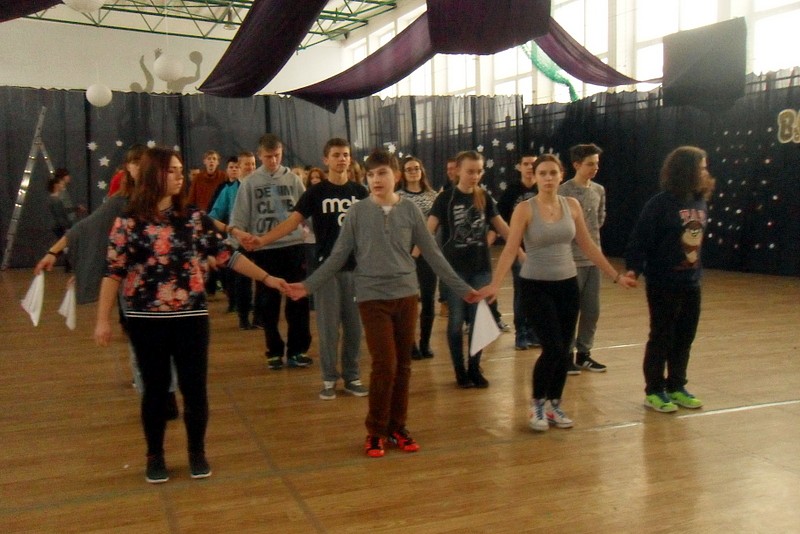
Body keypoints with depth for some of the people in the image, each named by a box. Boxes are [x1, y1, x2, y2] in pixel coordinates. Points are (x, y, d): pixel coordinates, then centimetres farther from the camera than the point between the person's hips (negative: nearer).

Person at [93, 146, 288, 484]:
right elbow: (114, 273, -2)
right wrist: (103, 320, -5)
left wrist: (266, 278, -1)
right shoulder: (128, 222, -3)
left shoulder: (194, 219, 3)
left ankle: (197, 453, 24)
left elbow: (226, 255, 3)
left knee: (195, 387, 5)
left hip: (191, 317, 2)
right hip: (146, 320, -1)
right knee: (155, 388, 9)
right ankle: (155, 456, 27)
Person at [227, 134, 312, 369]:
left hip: (294, 247, 1)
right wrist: (236, 230, -21)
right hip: (263, 249, -1)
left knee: (298, 300, 5)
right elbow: (239, 217, -1)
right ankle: (274, 351, 20)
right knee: (268, 303, 7)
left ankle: (297, 350, 17)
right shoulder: (250, 183, 3)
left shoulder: (293, 179, 6)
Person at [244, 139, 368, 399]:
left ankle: (352, 376, 18)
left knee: (354, 325, 7)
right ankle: (329, 378, 14)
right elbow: (293, 221, -10)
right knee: (328, 325, 2)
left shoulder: (360, 191, 7)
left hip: (356, 266, 2)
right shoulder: (316, 192, -1)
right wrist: (263, 240, -23)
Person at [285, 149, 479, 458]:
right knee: (384, 365, -7)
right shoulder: (357, 213, -2)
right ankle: (375, 431, 10)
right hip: (372, 297, -2)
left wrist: (461, 288, 5)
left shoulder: (410, 210, 2)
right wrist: (309, 285, -5)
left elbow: (432, 254, 6)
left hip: (406, 295, 2)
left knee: (403, 366, 9)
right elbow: (338, 256, 2)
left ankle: (397, 427, 23)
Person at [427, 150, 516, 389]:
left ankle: (475, 369, 21)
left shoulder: (485, 198, 5)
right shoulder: (446, 198, -6)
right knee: (456, 321, 3)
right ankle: (460, 371, 16)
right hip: (454, 268, -3)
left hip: (481, 267, 3)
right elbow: (428, 231, -12)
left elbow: (502, 228, 12)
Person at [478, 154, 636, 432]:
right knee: (552, 348, -12)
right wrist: (494, 284, -27)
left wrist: (616, 276, 9)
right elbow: (510, 249, -16)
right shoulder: (524, 209, -10)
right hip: (536, 286, -4)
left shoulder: (572, 205, 2)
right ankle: (537, 405, 10)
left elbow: (588, 246, 8)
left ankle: (554, 406, 24)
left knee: (564, 350, 7)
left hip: (567, 285, 4)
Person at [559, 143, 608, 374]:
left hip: (594, 258, 6)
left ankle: (584, 353, 23)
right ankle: (566, 355, 13)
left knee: (592, 310, 10)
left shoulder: (599, 190, 8)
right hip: (572, 259, -6)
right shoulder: (564, 191, -12)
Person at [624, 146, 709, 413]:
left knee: (684, 339, 14)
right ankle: (654, 391, 18)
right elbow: (640, 240, -17)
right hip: (663, 284, -6)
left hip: (691, 284, 6)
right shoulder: (661, 204, -16)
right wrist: (634, 269, -26)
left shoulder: (700, 202, 4)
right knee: (661, 338, 5)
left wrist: (697, 270, 13)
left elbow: (699, 239, 12)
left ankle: (676, 387, 28)